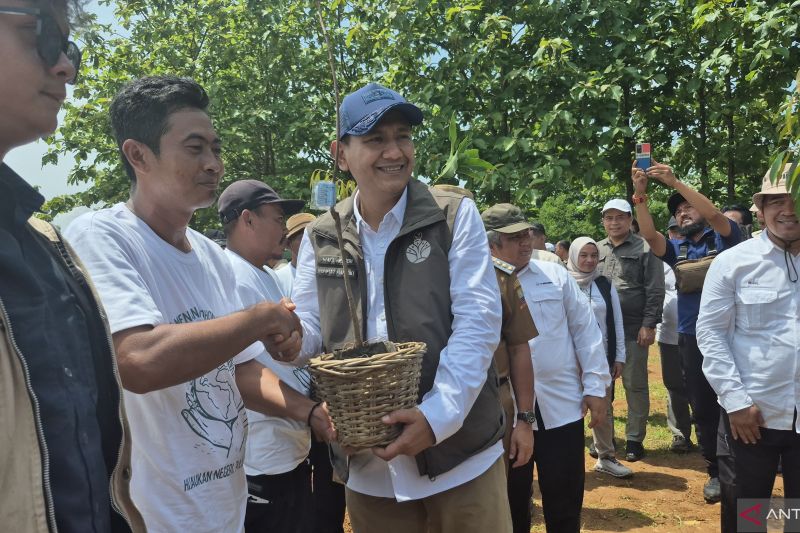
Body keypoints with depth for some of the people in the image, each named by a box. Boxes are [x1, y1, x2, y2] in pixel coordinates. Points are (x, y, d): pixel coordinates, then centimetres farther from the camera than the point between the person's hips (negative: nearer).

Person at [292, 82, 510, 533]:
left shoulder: (455, 215, -6)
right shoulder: (320, 237, 2)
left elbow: (478, 321, -11)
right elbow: (310, 327, 6)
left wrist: (438, 415, -21)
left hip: (460, 452, -2)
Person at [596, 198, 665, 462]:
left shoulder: (644, 248, -1)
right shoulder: (596, 250, 12)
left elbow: (655, 291, -6)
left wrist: (649, 325, -12)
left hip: (633, 329, -4)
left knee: (635, 385, 4)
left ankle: (634, 438, 16)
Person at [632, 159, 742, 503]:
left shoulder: (723, 238, 3)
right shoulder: (676, 249, 12)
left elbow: (716, 215, -18)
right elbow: (649, 234, -6)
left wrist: (674, 182, -23)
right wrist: (640, 195, -18)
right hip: (692, 337, 4)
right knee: (702, 407, 9)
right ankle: (716, 471, 21)